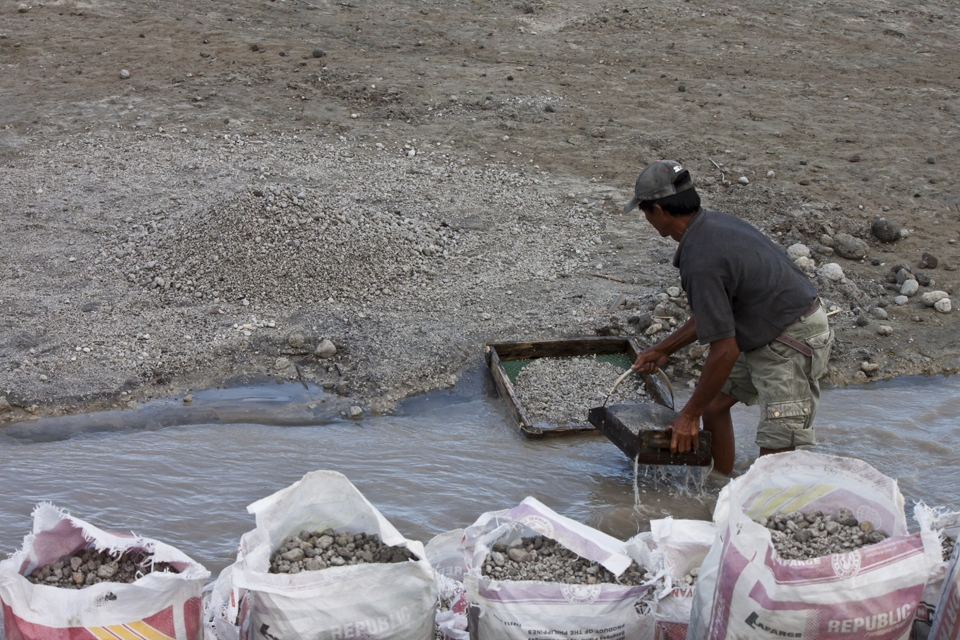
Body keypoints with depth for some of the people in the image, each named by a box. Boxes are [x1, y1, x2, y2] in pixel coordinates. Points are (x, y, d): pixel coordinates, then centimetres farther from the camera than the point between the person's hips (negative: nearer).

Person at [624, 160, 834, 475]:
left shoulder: (701, 261, -27)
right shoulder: (714, 222, 4)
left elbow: (725, 351, -24)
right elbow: (714, 314, 16)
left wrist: (689, 415, -12)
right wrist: (663, 350, 21)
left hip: (793, 344, -11)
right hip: (766, 335, 11)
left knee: (775, 455, -12)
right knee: (713, 404, 17)